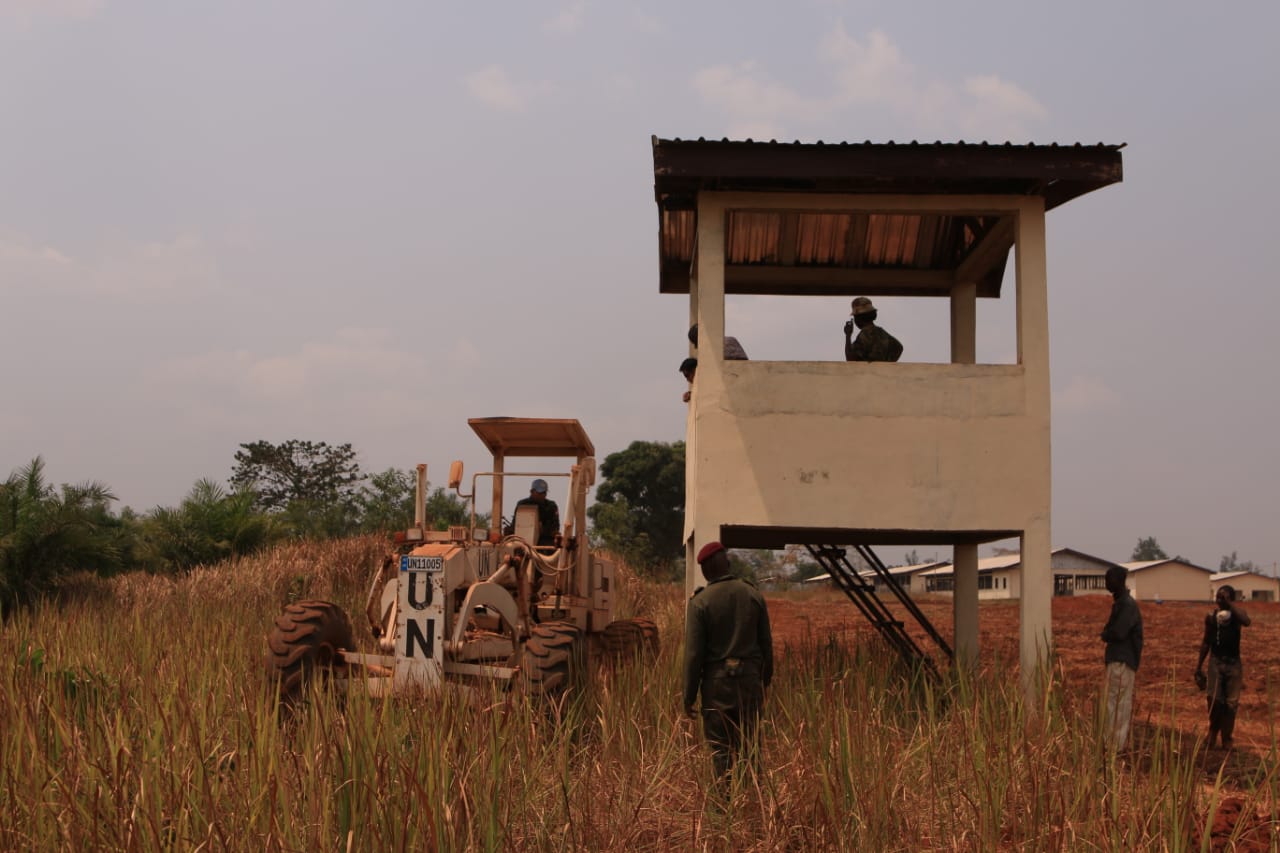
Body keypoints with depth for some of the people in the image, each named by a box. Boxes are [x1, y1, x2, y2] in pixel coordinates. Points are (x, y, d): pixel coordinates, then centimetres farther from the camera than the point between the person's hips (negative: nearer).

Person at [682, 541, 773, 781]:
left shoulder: (700, 602, -9)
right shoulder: (753, 595, 3)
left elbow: (694, 653, -9)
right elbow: (766, 642, 8)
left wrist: (689, 696, -1)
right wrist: (765, 680, 19)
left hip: (717, 680, -3)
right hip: (750, 677, 3)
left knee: (721, 749, 4)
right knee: (750, 745, 11)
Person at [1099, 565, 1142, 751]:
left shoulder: (1127, 605, -16)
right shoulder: (1120, 602, 15)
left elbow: (1117, 633, -22)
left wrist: (1104, 635, -4)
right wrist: (1107, 634, -1)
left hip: (1122, 661, -10)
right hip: (1118, 659, 10)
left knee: (1116, 704, -8)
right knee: (1121, 704, 13)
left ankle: (1115, 747, -6)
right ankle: (1117, 745, 19)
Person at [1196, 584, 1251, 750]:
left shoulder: (1236, 614, -5)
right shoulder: (1210, 617, 3)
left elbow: (1247, 622, -31)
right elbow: (1206, 642, 11)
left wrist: (1230, 603, -25)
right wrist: (1199, 666, 10)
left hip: (1233, 663, -1)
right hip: (1216, 662, 1)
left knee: (1231, 703, 1)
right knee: (1213, 699, -8)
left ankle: (1227, 739, 12)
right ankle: (1213, 731, 15)